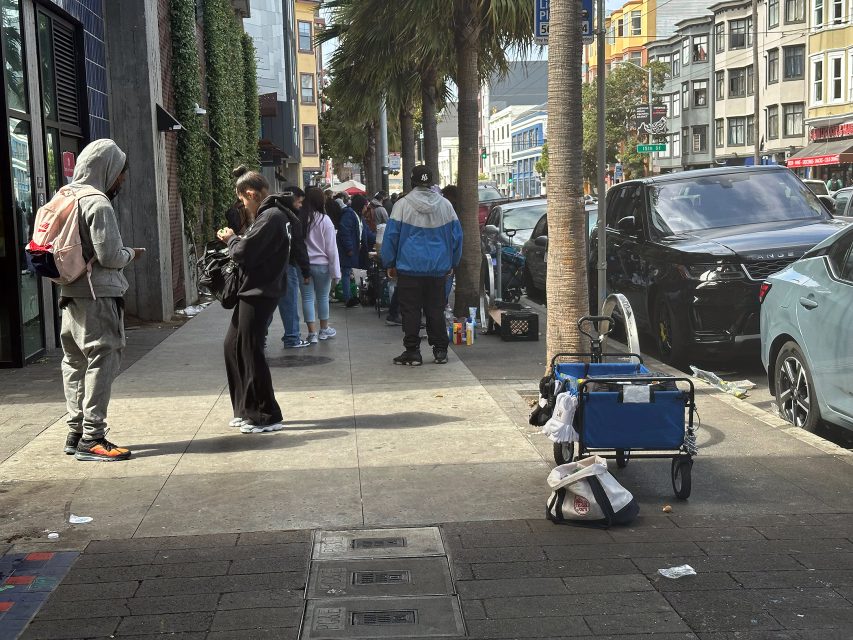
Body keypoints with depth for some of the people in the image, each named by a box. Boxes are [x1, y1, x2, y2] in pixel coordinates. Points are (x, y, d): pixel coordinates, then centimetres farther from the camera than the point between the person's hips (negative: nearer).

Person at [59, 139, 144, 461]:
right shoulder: (99, 204, -14)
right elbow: (109, 255, -18)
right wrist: (131, 254, 1)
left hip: (70, 295, 9)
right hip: (98, 294, -9)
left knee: (75, 363, 13)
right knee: (102, 362, -6)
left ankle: (76, 433, 19)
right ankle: (92, 439, -5)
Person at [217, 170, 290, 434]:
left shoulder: (270, 217, -18)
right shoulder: (270, 214, 15)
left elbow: (244, 253, -21)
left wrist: (232, 239, -3)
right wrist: (235, 240, 5)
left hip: (260, 294, -11)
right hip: (253, 292, 11)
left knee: (250, 352, -4)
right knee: (232, 347, 16)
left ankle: (267, 417, 5)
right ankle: (247, 410, 24)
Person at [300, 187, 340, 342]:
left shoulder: (298, 219, -4)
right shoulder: (324, 220, -9)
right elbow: (331, 248, -7)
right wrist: (335, 272, -3)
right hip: (321, 264, -1)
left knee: (307, 297, 6)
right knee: (323, 297, 14)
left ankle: (312, 332, 6)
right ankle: (324, 329, 26)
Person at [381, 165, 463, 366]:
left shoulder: (402, 205, -5)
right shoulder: (445, 205, 4)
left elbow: (391, 236, -3)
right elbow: (456, 235, 10)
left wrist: (390, 264, 7)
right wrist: (452, 264, 20)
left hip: (409, 267, -3)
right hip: (438, 268, 3)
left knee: (411, 311, 2)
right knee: (436, 310, 10)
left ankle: (412, 351, 2)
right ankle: (440, 351, 12)